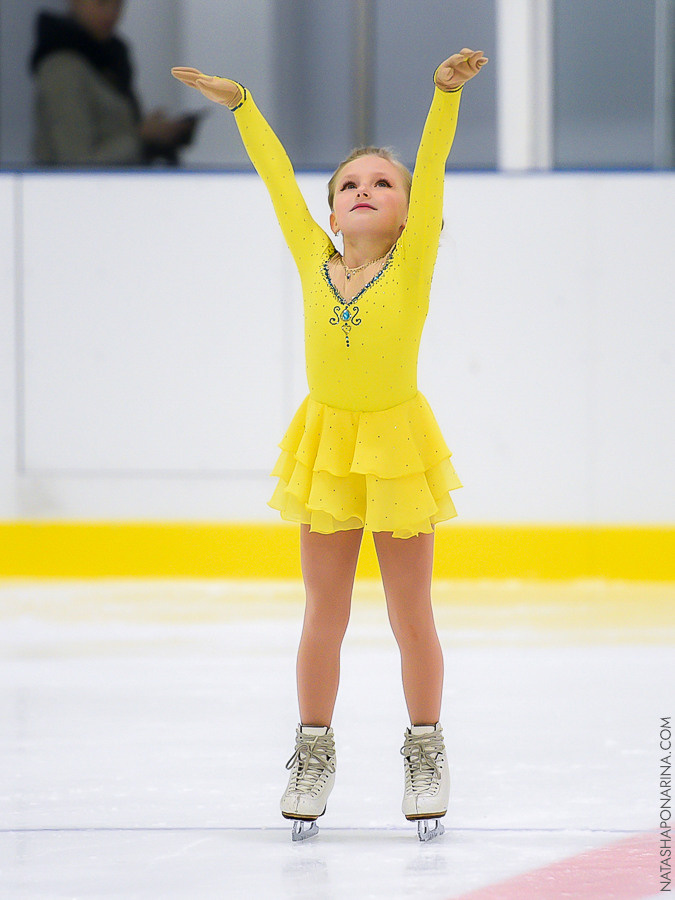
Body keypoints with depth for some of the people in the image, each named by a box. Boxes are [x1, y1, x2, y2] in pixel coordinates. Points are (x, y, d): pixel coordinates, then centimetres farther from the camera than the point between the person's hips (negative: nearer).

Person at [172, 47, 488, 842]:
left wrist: (446, 93, -26)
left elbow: (431, 170, -17)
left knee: (410, 615, 7)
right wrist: (239, 105, 1)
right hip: (326, 444, 2)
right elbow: (278, 177, 2)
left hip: (396, 442, -2)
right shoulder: (313, 260, 0)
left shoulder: (413, 262, -7)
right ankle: (313, 754, 20)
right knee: (323, 618, 9)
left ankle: (425, 754, 19)